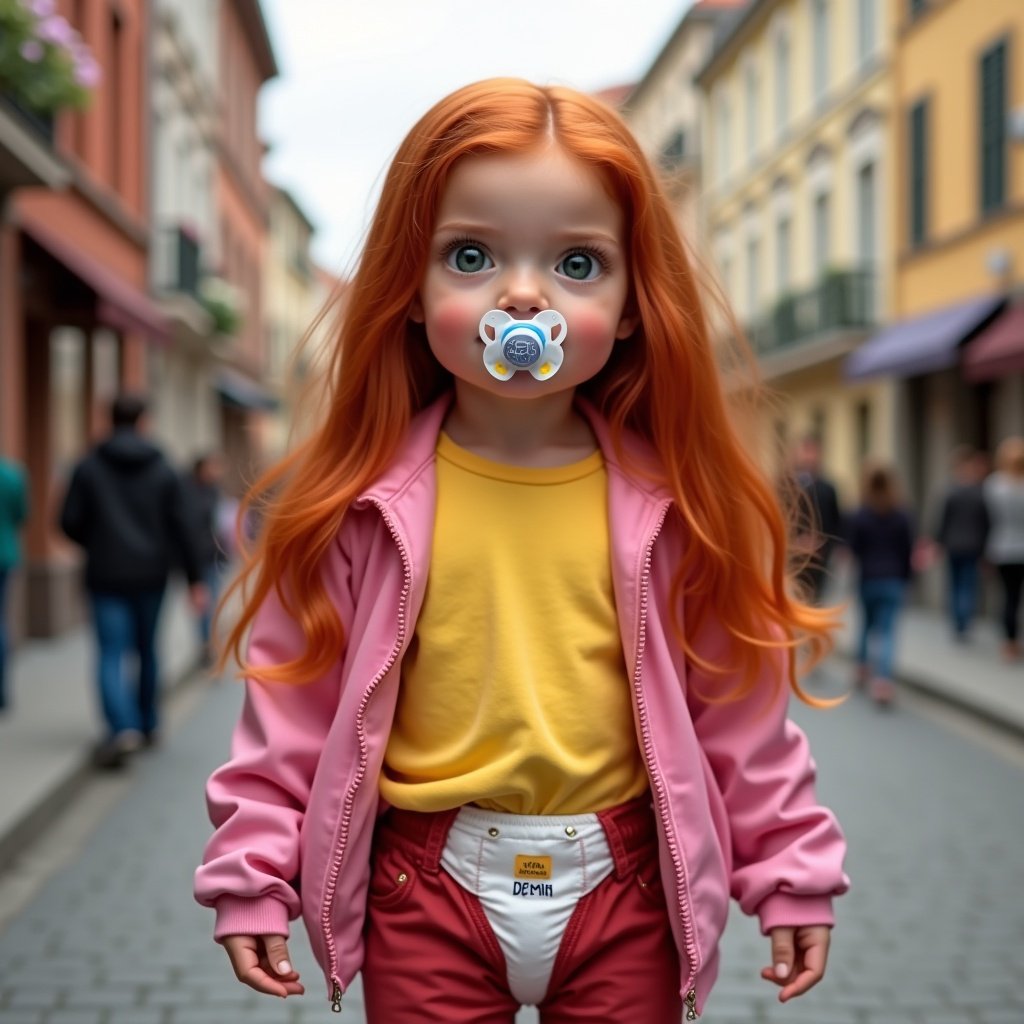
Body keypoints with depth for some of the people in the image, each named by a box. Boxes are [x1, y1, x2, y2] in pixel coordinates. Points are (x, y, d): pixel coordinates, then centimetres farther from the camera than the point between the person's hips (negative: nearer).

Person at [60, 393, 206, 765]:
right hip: (151, 575, 2)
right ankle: (148, 724, 27)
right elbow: (179, 527, -2)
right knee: (147, 650, 17)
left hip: (106, 576, -2)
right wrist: (194, 578, 2)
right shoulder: (163, 470, 0)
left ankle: (123, 728, -22)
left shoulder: (89, 467, -3)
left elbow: (70, 522, -5)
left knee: (112, 654, -3)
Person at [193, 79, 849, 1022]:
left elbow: (737, 700, 1)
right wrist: (255, 873, -1)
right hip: (428, 883, 0)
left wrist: (789, 871, 3)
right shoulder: (363, 499, -8)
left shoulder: (672, 498, -5)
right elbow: (296, 693, -1)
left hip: (622, 884, 1)